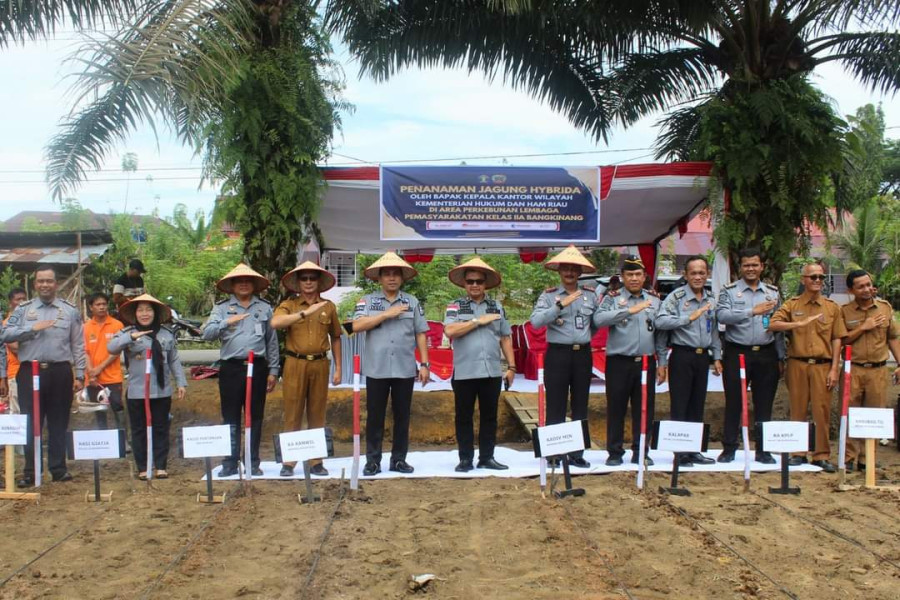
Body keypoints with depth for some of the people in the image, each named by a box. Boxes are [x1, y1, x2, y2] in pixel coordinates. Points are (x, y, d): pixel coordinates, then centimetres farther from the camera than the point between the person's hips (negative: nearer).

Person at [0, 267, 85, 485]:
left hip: (60, 372, 0)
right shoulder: (23, 310, 10)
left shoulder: (70, 311, 8)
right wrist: (32, 328, -12)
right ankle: (30, 472, 9)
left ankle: (58, 469, 14)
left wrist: (79, 375, 0)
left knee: (58, 424, 6)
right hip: (30, 372, 0)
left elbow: (78, 346, 6)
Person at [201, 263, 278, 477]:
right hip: (231, 368, -1)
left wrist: (273, 370, 6)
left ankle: (253, 463, 14)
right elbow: (207, 334, -2)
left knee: (255, 417, 6)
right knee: (231, 418, 2)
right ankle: (230, 463, 9)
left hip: (257, 367, 1)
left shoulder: (265, 308, 12)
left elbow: (272, 341, 11)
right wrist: (226, 323, -18)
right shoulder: (222, 308, 9)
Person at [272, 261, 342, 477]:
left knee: (317, 415, 7)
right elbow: (275, 323, -19)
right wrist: (305, 313, -26)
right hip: (295, 364, -2)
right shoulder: (289, 305, 2)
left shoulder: (328, 307, 8)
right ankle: (288, 462, 10)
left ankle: (316, 461, 16)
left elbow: (335, 338, 14)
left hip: (320, 364, 2)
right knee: (293, 415, 2)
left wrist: (338, 368, 10)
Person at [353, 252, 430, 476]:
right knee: (375, 416, 4)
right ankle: (373, 460, 13)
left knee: (402, 416, 8)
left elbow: (420, 334, 8)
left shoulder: (412, 302, 8)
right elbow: (357, 326, -11)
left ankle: (399, 459, 18)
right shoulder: (367, 300, 4)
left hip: (405, 369, 2)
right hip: (377, 369, -1)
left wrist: (425, 364, 2)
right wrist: (387, 314, -13)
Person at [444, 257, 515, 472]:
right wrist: (478, 321, -12)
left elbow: (505, 338, 13)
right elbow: (450, 331, -15)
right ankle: (465, 459, 14)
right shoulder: (455, 306, 2)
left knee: (489, 416, 9)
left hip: (492, 372, 3)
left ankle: (487, 457, 18)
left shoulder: (497, 307, 11)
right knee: (464, 417, 5)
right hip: (464, 373, -3)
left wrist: (511, 366, 8)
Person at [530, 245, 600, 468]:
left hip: (583, 355, 4)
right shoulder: (548, 296, -2)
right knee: (555, 408, 0)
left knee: (580, 407, 10)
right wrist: (561, 304, -23)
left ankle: (577, 453, 20)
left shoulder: (590, 295, 8)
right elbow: (536, 321, -17)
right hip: (558, 354, -3)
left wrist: (584, 338, 8)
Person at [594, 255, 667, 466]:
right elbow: (599, 319, -18)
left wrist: (662, 363, 9)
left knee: (644, 409, 7)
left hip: (646, 362, 3)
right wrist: (629, 310, -23)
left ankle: (641, 451, 19)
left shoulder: (654, 301, 12)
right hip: (619, 362, -3)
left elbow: (661, 334, 14)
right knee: (616, 409, 3)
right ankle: (615, 452, 14)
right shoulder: (612, 299, 2)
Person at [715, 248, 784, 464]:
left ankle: (763, 450, 17)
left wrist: (781, 357, 9)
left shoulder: (773, 292, 12)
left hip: (766, 355, 3)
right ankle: (729, 448, 12)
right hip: (737, 353, -3)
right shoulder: (729, 291, 2)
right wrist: (753, 311, -22)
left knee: (764, 404, 7)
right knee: (734, 403, 3)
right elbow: (722, 315, -16)